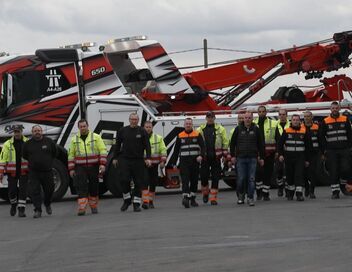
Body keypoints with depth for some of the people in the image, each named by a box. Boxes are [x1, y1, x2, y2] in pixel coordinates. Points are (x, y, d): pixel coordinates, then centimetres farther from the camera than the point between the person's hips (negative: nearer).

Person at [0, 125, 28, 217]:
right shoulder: (8, 144, 0)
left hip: (24, 171, -1)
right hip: (12, 172, 1)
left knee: (23, 190, -6)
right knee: (12, 190, 4)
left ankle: (21, 209, -3)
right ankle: (13, 204, 31)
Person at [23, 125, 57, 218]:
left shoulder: (49, 141, 1)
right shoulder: (28, 144, 2)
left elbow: (54, 153, 14)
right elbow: (24, 156, 15)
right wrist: (32, 163, 12)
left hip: (47, 171, 1)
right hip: (33, 172, -1)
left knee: (49, 190, 9)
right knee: (35, 191, -8)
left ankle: (47, 204, 37)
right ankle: (38, 211, -6)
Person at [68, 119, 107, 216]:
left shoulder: (96, 137, 2)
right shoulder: (74, 139, 8)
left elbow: (103, 150, -2)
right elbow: (71, 155, 10)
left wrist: (102, 164, -12)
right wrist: (71, 169, 5)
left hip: (93, 167, 0)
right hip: (80, 168, 0)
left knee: (94, 188, 8)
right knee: (82, 188, -10)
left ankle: (93, 207, 22)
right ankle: (81, 209, -14)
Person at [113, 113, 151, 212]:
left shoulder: (142, 131, 3)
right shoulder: (122, 131, 7)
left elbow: (147, 145, 0)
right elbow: (117, 145, 13)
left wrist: (148, 158, -11)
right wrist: (115, 158, 11)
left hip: (138, 160, -1)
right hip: (124, 160, 1)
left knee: (138, 182, 0)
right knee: (124, 180, -10)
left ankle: (136, 204, 7)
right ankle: (127, 199, 9)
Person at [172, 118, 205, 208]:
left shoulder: (197, 135, 6)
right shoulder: (180, 136, 9)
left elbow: (202, 146, 0)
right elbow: (176, 150, 12)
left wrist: (201, 156, -19)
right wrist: (174, 162, 8)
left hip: (195, 161, 1)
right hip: (184, 161, -1)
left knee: (194, 180, 8)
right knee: (185, 180, -13)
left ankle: (192, 199, 18)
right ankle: (185, 198, -24)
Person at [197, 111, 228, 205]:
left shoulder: (220, 129, 5)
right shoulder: (200, 129, 7)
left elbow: (225, 142, 5)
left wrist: (225, 155, -1)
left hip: (216, 157, -1)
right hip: (204, 157, 1)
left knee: (215, 178, -1)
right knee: (204, 176, 0)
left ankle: (213, 198, 3)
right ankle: (205, 193, 25)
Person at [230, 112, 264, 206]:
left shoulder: (255, 129, 5)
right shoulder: (238, 129, 5)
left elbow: (261, 144, 9)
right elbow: (232, 143, 9)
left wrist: (261, 157, 6)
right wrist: (233, 156, 3)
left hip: (252, 158, 0)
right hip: (240, 158, 0)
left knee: (251, 179, -2)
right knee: (241, 179, -1)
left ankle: (250, 198, 3)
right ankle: (240, 196, 15)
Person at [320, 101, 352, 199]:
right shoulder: (325, 122, 4)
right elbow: (322, 137, 6)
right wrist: (324, 151, 1)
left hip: (344, 150, 0)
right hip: (331, 151, 0)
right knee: (333, 172, -1)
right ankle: (335, 192, 4)